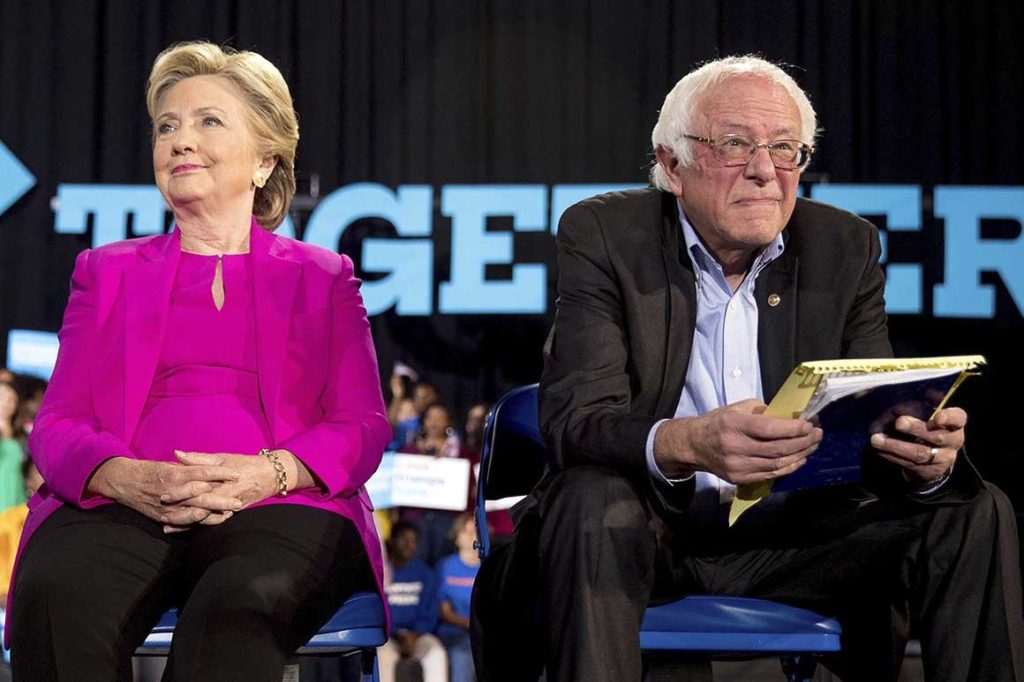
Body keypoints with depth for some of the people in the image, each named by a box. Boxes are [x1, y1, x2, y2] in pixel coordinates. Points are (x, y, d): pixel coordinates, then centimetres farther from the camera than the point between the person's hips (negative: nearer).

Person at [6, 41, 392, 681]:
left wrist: (269, 472, -13)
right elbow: (57, 424, 14)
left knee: (238, 608, -39)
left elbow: (364, 427, 10)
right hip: (119, 505, 2)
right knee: (54, 594, -35)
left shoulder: (323, 278, 22)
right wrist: (126, 478, -11)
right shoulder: (107, 272, 26)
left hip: (276, 507, -1)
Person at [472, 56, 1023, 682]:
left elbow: (878, 417, 0)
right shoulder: (604, 235, -6)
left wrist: (926, 456, -27)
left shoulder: (846, 248, 5)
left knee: (973, 513, -13)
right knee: (592, 501, -35)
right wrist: (686, 443, -40)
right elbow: (574, 419, -18)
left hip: (792, 533, 3)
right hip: (645, 533, -3)